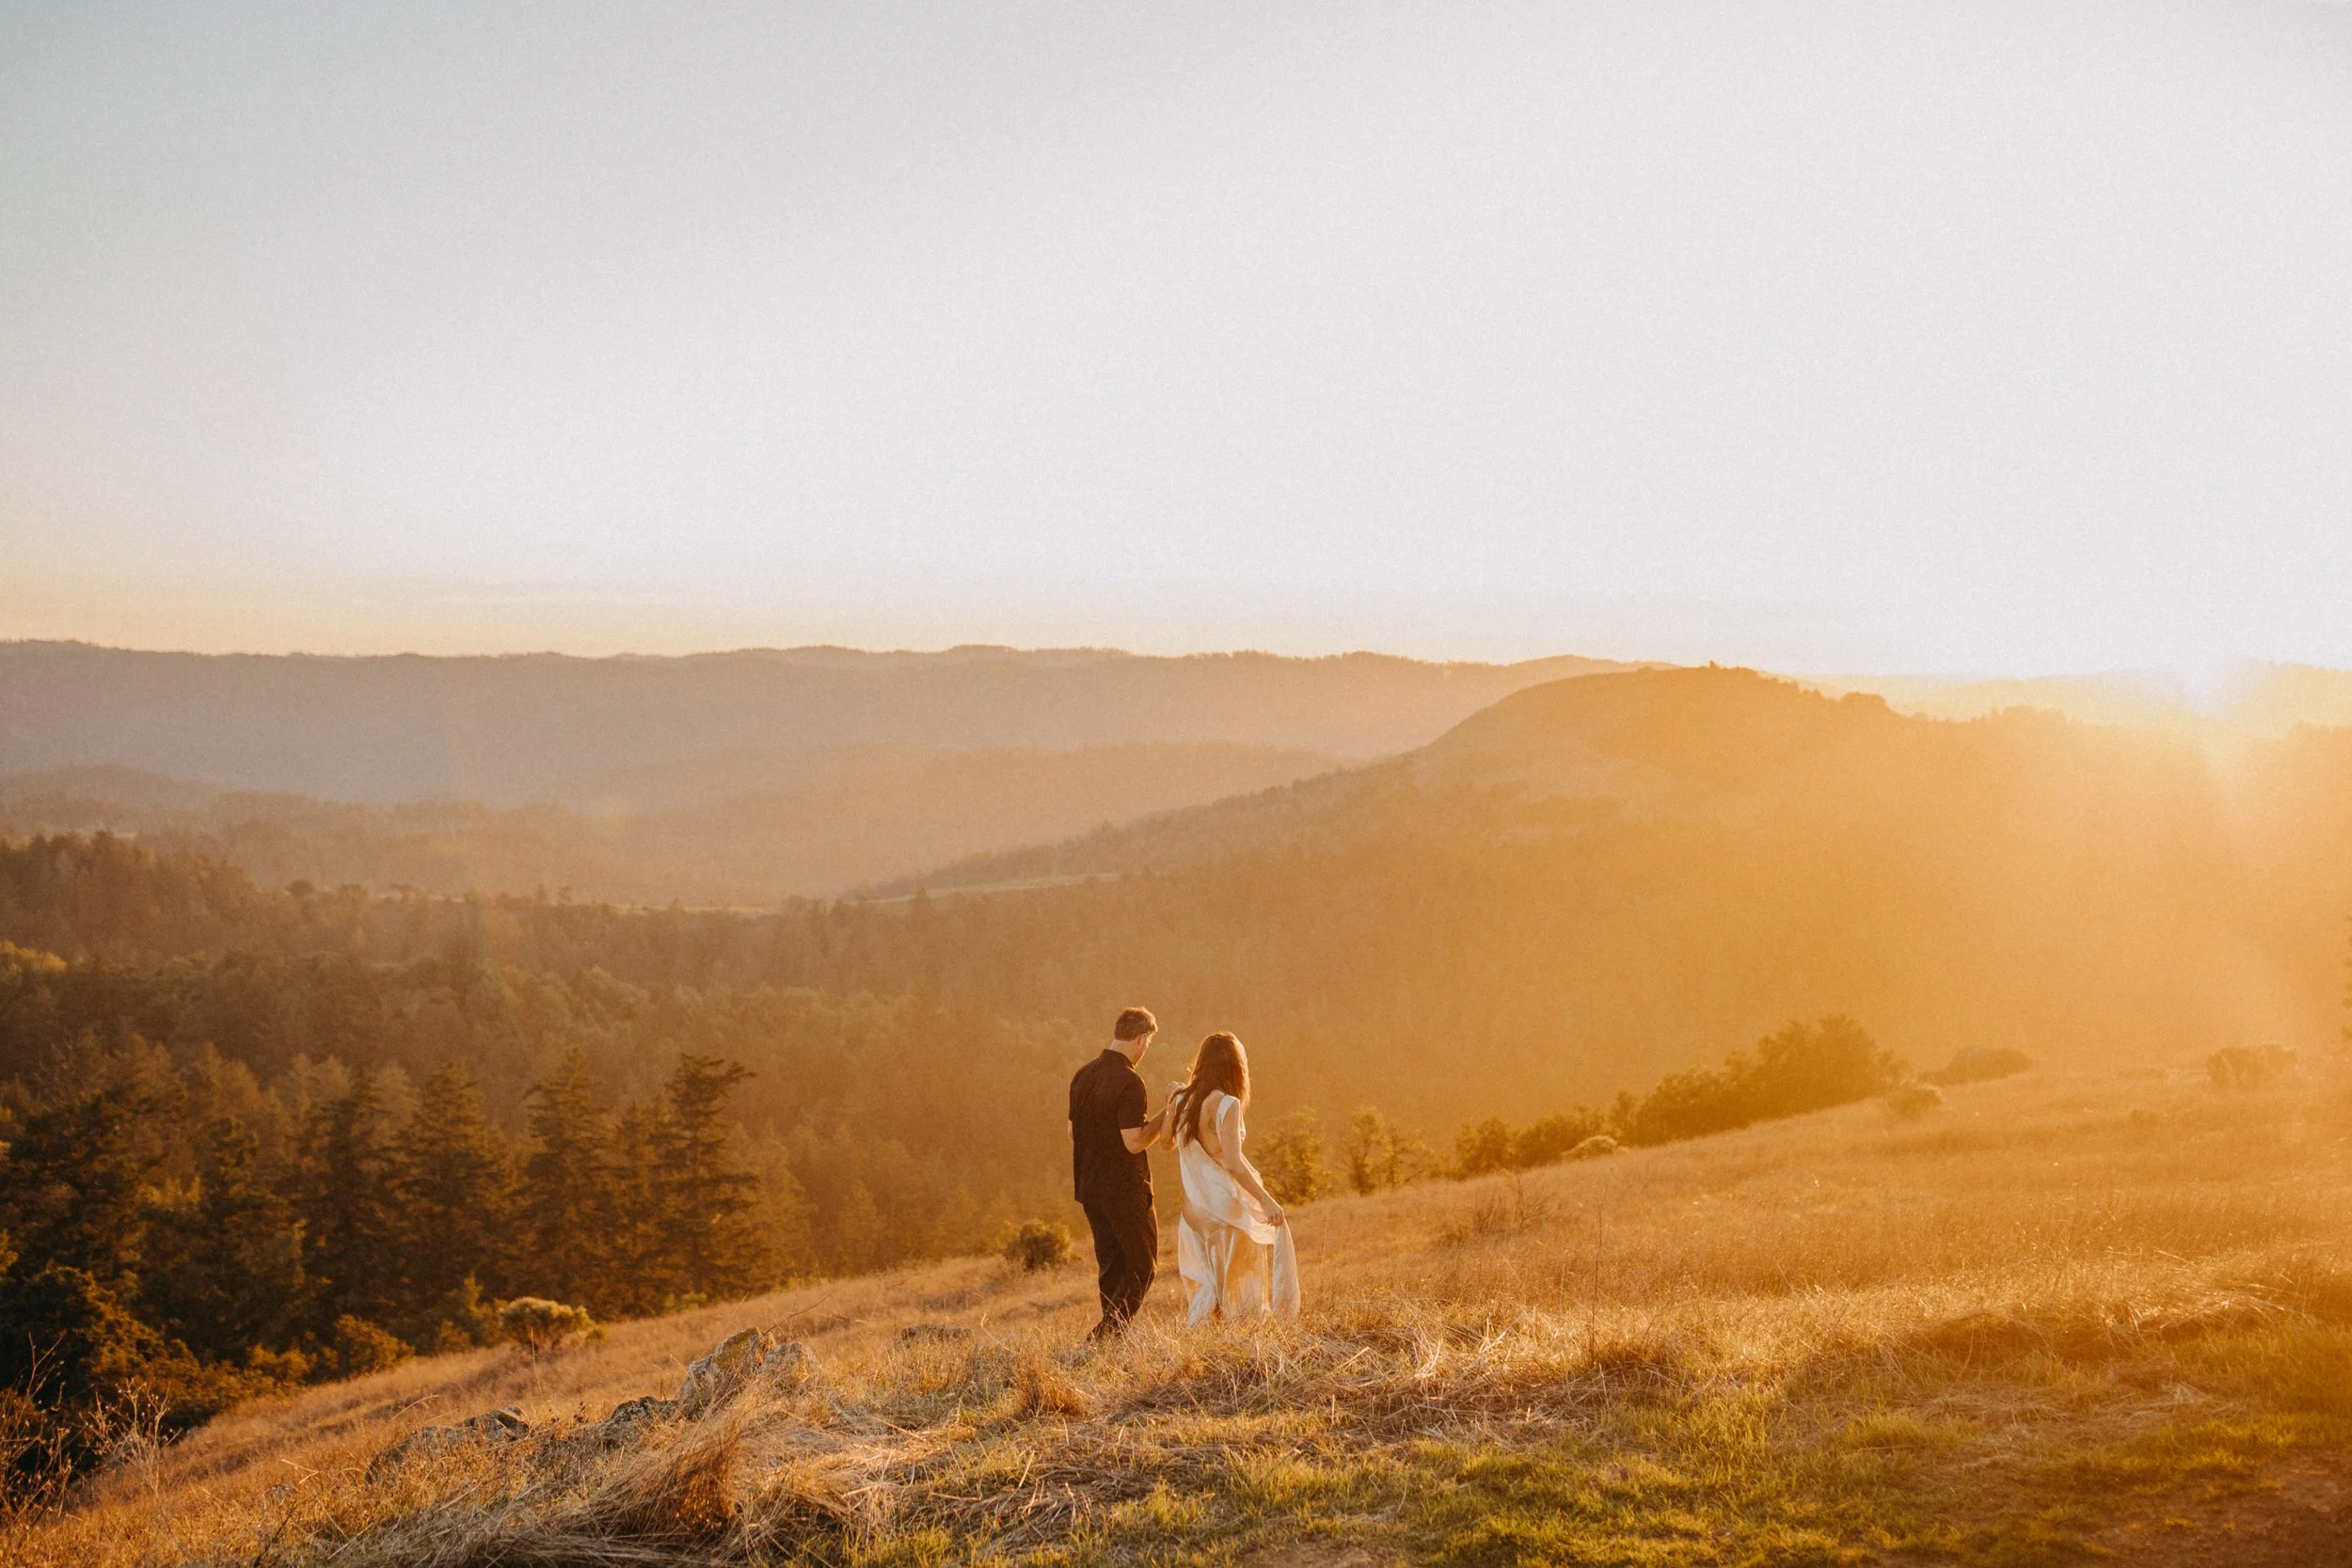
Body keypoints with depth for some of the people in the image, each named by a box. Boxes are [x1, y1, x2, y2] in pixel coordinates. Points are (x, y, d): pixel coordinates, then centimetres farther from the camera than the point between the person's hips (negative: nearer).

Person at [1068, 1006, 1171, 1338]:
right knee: (1142, 1264, 3)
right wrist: (1163, 1117, -9)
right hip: (1125, 1187, -7)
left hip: (1089, 1186, 7)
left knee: (1110, 1264, 15)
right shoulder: (1129, 1082, -18)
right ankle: (1108, 1330, -10)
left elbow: (1072, 1132, 14)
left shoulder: (1083, 1075, 7)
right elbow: (1134, 1142, -21)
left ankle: (1113, 1333, 14)